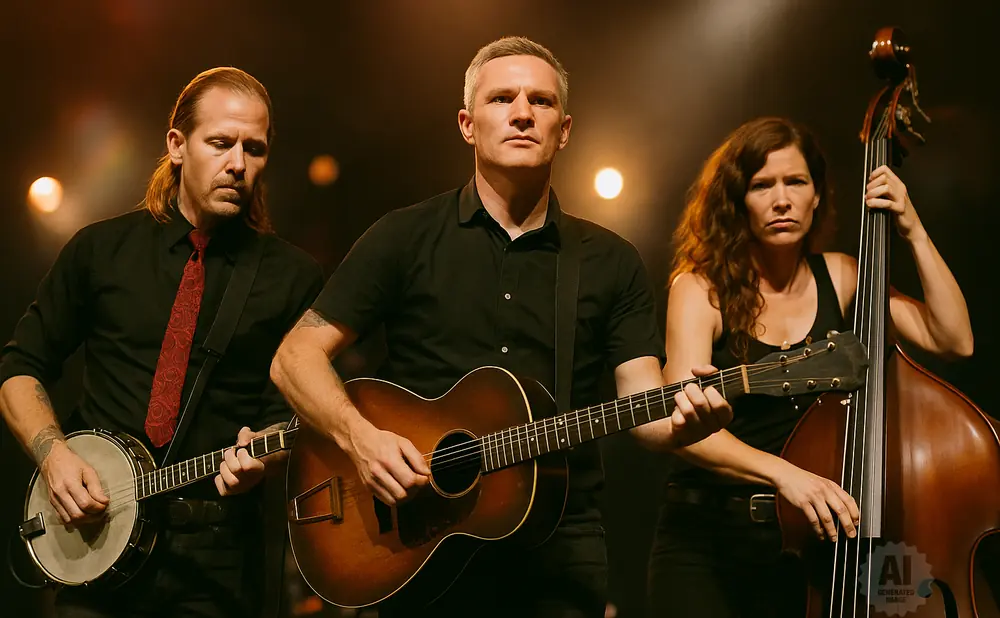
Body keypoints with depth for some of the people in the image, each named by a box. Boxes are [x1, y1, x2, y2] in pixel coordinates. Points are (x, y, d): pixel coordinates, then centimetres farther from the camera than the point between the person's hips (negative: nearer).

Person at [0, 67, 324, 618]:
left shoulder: (293, 277, 0)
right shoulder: (100, 249, 5)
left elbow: (291, 408, 1)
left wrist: (258, 456, -20)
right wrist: (53, 454, -6)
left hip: (215, 556, -1)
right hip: (94, 537, 1)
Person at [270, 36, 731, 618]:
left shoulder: (612, 262, 6)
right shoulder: (407, 237, 0)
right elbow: (296, 357, 0)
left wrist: (685, 418, -26)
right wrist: (359, 435, -18)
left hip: (559, 553, 2)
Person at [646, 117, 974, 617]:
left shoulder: (840, 278, 7)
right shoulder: (701, 288, -6)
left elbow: (954, 340, 0)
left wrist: (913, 231, -4)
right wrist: (782, 472, -34)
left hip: (812, 538, 3)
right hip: (709, 541, -3)